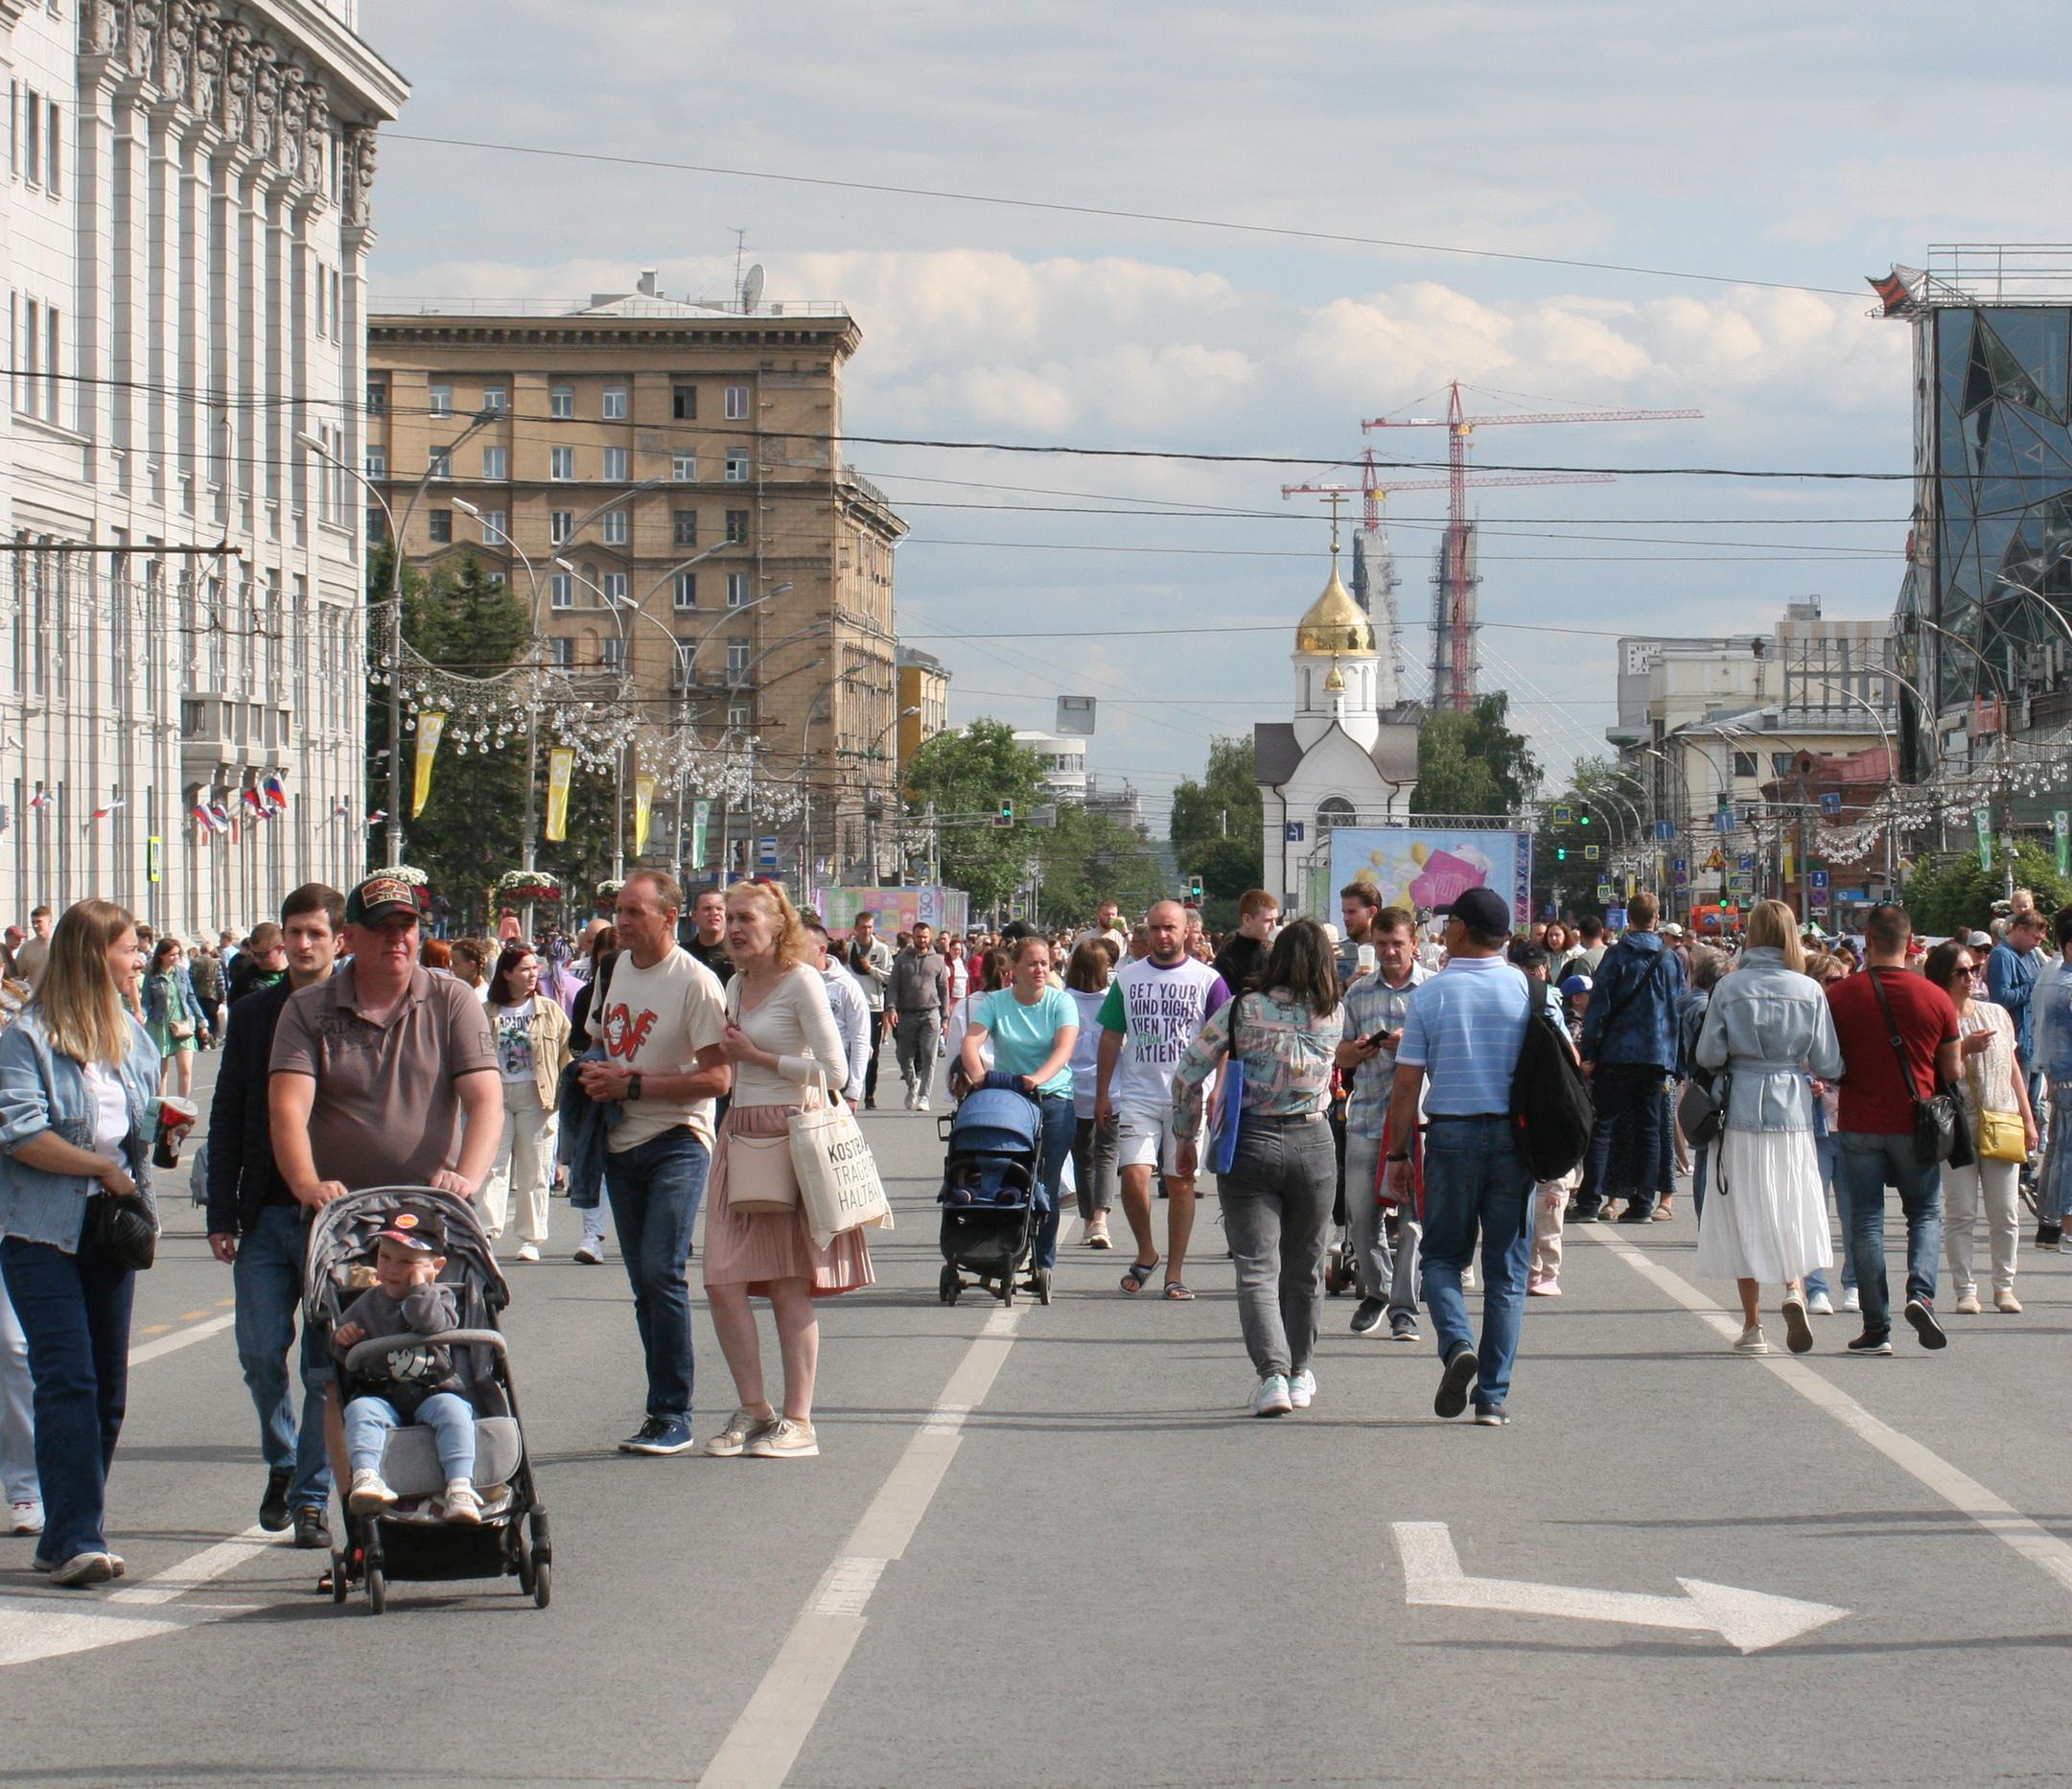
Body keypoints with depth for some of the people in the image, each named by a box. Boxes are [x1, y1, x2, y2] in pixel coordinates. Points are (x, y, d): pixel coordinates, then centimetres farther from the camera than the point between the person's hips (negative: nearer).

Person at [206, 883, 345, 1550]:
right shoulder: (252, 1015, 8)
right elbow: (227, 1119, 9)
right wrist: (223, 1214, 3)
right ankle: (282, 1463, 25)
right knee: (260, 1354, 0)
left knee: (326, 1366, 0)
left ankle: (311, 1496, 8)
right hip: (264, 1216, 3)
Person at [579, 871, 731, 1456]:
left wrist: (632, 1085, -19)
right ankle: (667, 1412, 14)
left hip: (677, 1142, -7)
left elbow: (717, 1077, -18)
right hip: (621, 1143, 7)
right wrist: (595, 1076, 2)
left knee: (661, 1272, -16)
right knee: (645, 1282, 9)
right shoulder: (614, 969, 10)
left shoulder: (695, 982, -13)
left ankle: (672, 1417, -11)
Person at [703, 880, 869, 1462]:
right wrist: (727, 1051, 4)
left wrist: (756, 1056, -10)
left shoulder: (801, 982, -7)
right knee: (723, 1281, -1)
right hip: (740, 1135, 7)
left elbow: (834, 1071, -13)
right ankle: (752, 1408, 10)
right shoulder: (736, 985, 15)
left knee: (789, 1285, -4)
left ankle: (797, 1421, 2)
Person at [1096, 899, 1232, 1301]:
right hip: (1137, 1097, 1)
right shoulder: (1127, 979, 8)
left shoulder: (1207, 980, 1)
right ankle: (1145, 1252, 11)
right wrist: (1102, 1095, 7)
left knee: (1181, 1182, 3)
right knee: (1134, 1176, -12)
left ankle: (1175, 1271, 11)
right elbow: (1111, 1038, 11)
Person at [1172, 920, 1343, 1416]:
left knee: (1256, 1268, -2)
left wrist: (1185, 1138, 9)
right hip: (1313, 1143, 2)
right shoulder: (1334, 1017, -2)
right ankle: (1299, 1374, 30)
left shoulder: (1241, 1011, -6)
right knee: (1304, 1267, 17)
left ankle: (1273, 1374, -18)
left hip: (1250, 1143, -2)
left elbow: (1187, 1076, -4)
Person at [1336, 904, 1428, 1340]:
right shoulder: (1358, 992, 14)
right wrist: (1356, 1051, -6)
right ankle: (1375, 1291, 25)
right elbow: (1340, 1055, 17)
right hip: (1366, 1115, 3)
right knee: (1360, 1213, 3)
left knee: (1412, 1214, -4)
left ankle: (1404, 1310, 1)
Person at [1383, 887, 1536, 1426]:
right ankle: (1493, 1395, 6)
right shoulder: (1530, 991, 0)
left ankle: (1457, 1342, -15)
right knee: (1506, 1269, 8)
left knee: (1442, 1254, 13)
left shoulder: (1429, 996, -3)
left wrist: (1398, 1154, 3)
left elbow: (1407, 1084, -4)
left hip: (1451, 1135, -1)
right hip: (1515, 1138, 1)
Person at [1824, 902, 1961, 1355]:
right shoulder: (1936, 999, -4)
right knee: (1926, 1212, 14)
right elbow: (1953, 1072, 2)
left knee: (1865, 1221, 6)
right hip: (1915, 1126, 0)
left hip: (1858, 1126, 0)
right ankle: (1920, 1292, -10)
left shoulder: (1839, 996, -6)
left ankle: (1876, 1327, 3)